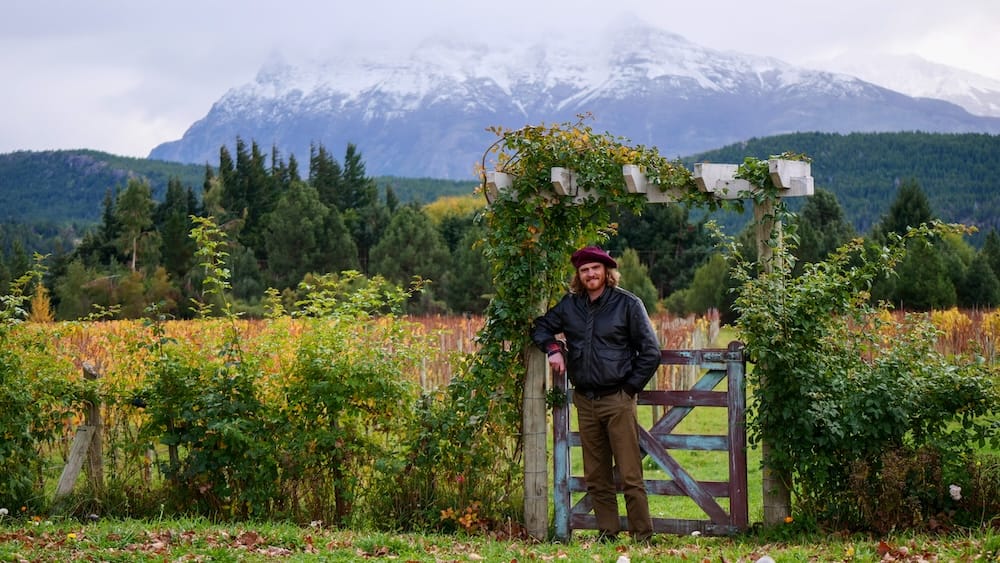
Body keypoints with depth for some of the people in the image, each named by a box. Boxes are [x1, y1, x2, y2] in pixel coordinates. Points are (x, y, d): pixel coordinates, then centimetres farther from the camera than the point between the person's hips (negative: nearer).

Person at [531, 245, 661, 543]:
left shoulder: (628, 304, -2)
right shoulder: (569, 305, 10)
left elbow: (650, 352, 1)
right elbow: (540, 327, 24)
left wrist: (630, 387, -2)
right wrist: (552, 348, 4)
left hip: (617, 400, -5)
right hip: (585, 401, 5)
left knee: (630, 476, -7)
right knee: (596, 479, 8)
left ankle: (643, 536, -3)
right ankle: (607, 534, 14)